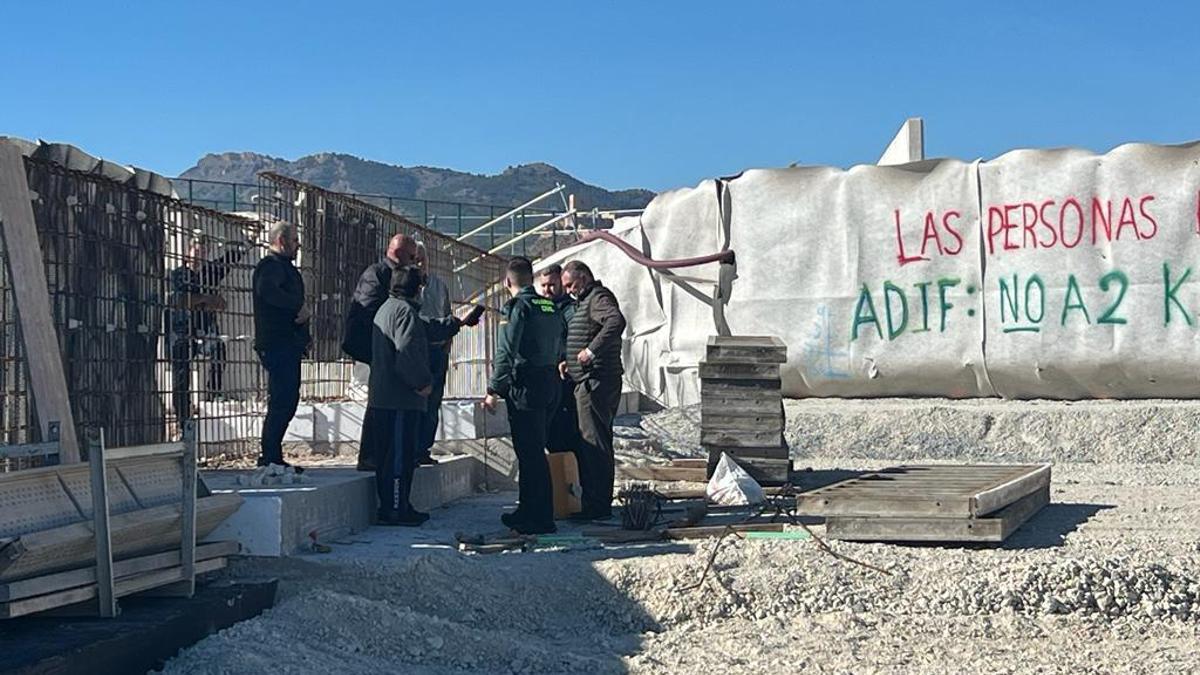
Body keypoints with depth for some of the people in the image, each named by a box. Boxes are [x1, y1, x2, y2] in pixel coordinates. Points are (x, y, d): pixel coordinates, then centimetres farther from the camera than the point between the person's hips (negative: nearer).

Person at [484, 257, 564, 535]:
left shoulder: (517, 307, -12)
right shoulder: (550, 307, 11)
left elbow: (506, 352, -16)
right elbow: (559, 350, 16)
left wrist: (494, 390, -13)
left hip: (525, 387, -8)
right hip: (550, 383, 8)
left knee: (530, 452, -3)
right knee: (533, 450, 17)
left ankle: (540, 519, 1)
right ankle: (529, 511, 26)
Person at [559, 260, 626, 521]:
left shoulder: (599, 298, -10)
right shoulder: (583, 301, 23)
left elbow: (616, 321, -31)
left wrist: (591, 350, -30)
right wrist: (567, 361, 14)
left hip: (597, 381, -11)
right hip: (587, 381, 11)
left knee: (593, 442, -10)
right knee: (594, 442, 13)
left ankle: (597, 505, -8)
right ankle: (599, 502, 19)